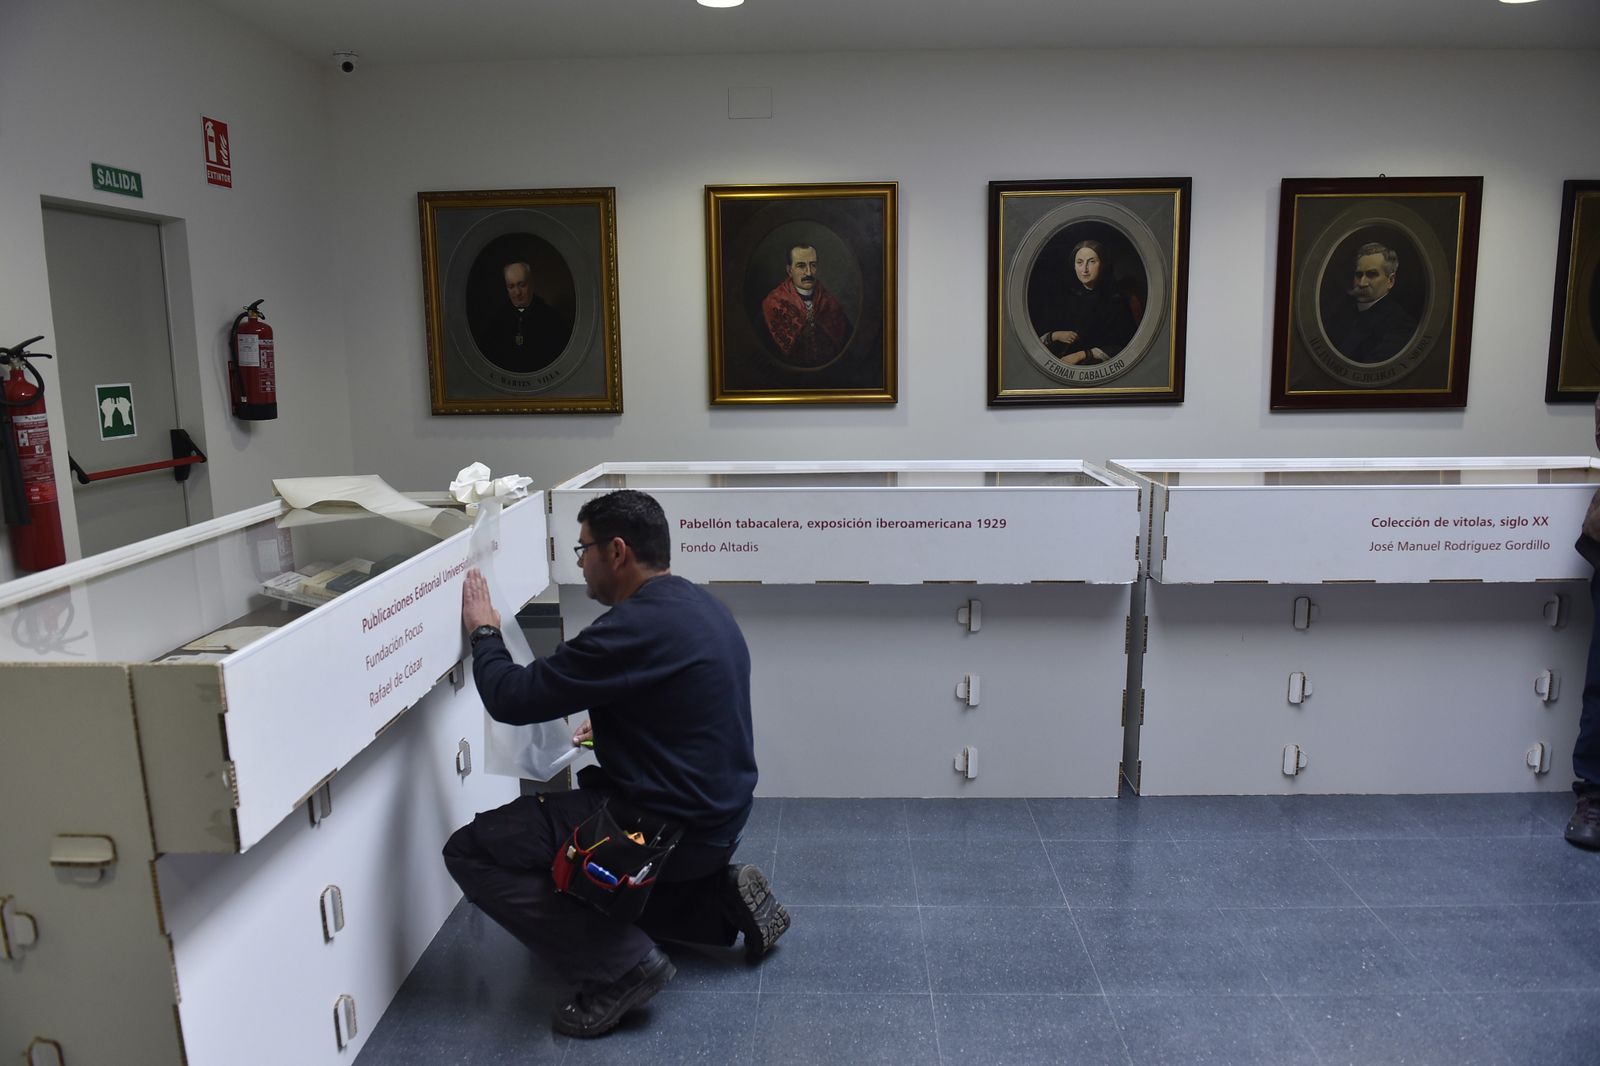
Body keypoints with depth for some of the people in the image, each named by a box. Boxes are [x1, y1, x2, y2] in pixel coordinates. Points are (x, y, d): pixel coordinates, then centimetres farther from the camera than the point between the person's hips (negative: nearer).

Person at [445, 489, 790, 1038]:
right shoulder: (698, 604, 6)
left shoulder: (635, 625, -24)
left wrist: (483, 631, -2)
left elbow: (511, 698, -19)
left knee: (470, 851, -6)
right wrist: (608, 727, 19)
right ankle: (724, 899, 16)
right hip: (714, 815, 10)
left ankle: (621, 967, -8)